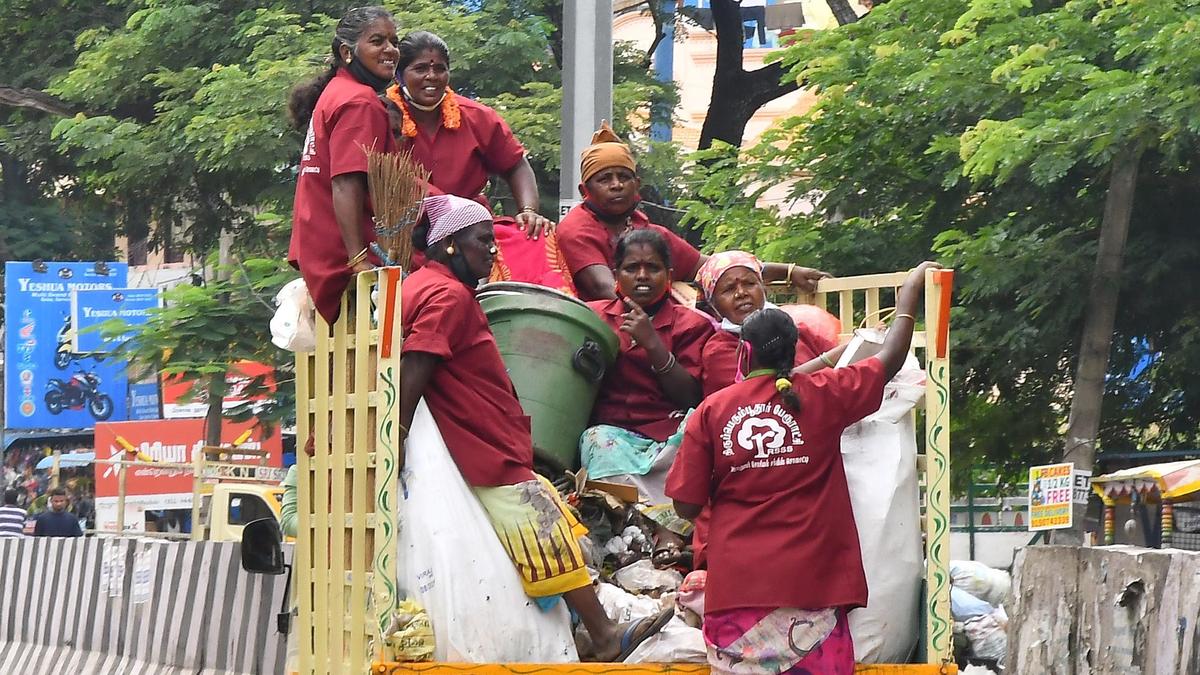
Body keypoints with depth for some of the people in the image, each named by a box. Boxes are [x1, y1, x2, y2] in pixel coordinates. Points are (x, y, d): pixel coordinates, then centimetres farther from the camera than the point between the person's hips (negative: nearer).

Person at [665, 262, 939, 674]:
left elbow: (686, 506, 3)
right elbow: (892, 358, 15)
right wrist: (910, 291, 27)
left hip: (735, 589, 1)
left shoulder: (711, 411, 3)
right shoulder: (822, 396, 2)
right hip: (811, 584, -1)